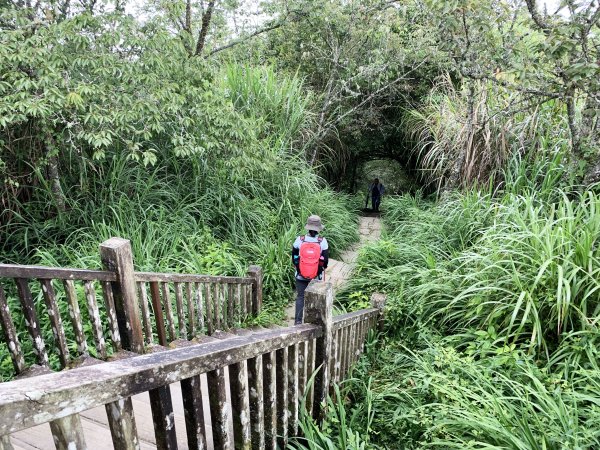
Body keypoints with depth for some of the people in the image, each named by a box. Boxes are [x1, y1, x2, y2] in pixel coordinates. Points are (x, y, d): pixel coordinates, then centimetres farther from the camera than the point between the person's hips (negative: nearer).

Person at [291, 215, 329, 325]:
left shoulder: (299, 240, -11)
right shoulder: (322, 242, -13)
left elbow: (294, 257, 1)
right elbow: (325, 260, -4)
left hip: (300, 276, 0)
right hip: (316, 276, 0)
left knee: (300, 297, 11)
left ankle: (298, 321, 11)